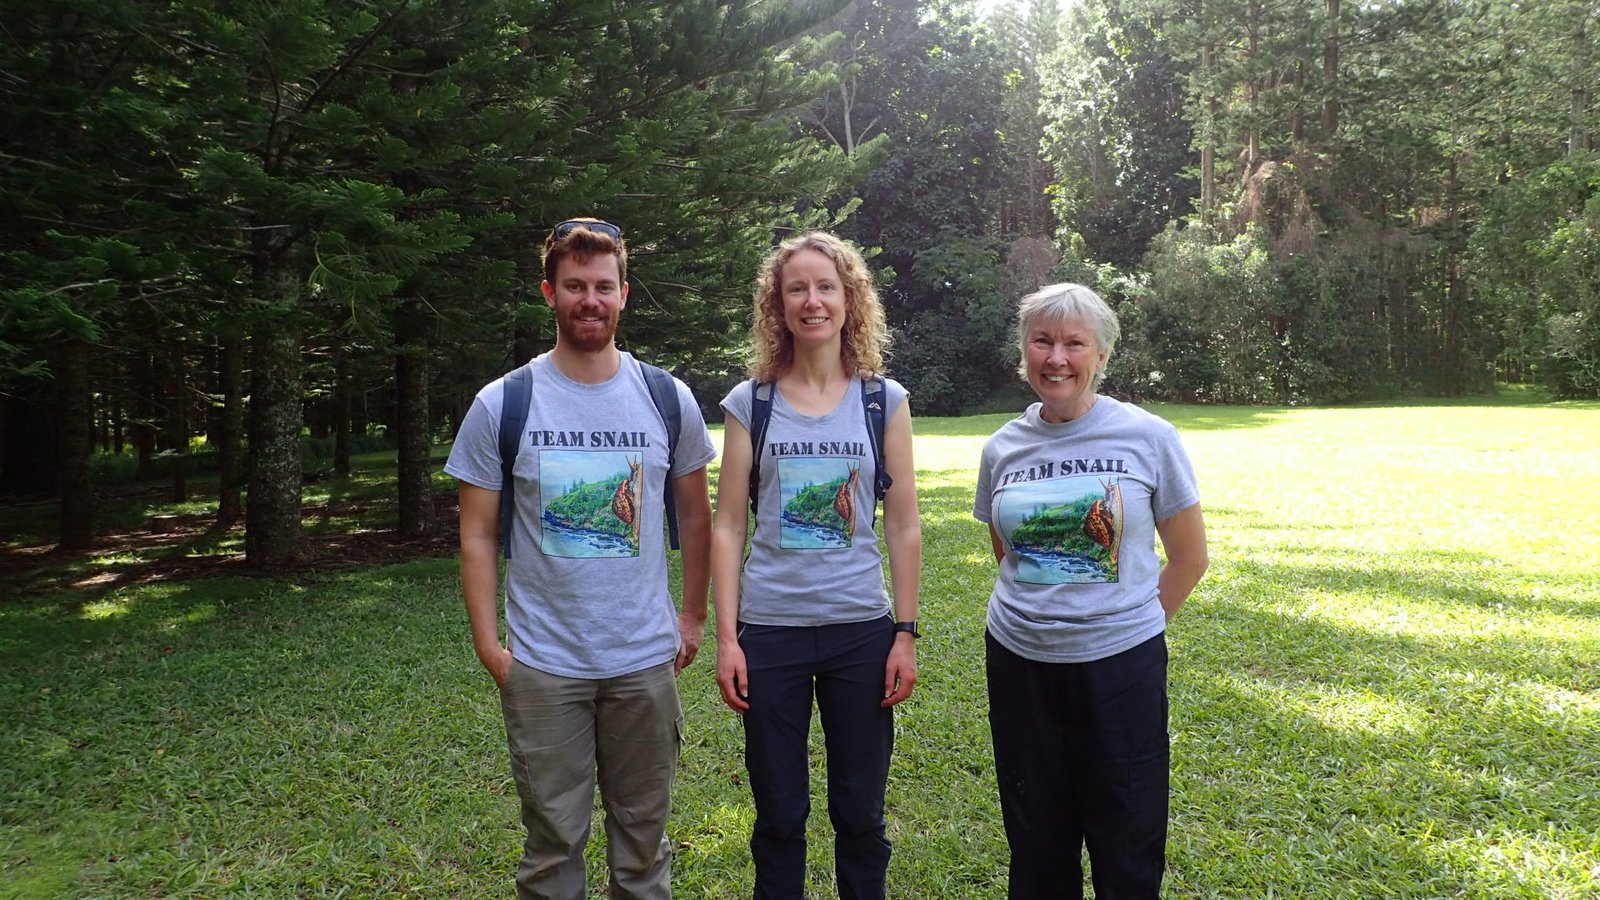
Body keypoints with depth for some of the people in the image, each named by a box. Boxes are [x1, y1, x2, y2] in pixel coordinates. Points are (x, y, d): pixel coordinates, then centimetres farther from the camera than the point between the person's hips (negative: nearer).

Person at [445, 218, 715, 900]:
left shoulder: (669, 400, 1)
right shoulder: (501, 405, -4)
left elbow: (695, 514, 11)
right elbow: (477, 535, 0)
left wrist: (693, 618, 8)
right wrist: (488, 645, -5)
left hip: (647, 661, 2)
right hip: (542, 665, -1)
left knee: (643, 837, 14)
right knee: (553, 842, 9)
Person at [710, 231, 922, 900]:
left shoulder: (885, 400, 2)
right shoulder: (750, 403, 1)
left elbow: (903, 527, 3)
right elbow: (728, 526, 0)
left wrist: (905, 634, -1)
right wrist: (726, 638, -5)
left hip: (861, 628, 0)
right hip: (770, 630, 0)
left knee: (860, 813, 11)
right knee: (779, 814, 11)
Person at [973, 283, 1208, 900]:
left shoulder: (1149, 438, -7)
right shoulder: (1003, 448, 3)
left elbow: (1190, 558, 1)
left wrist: (1132, 624, 3)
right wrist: (1034, 618, 9)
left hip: (1120, 663, -3)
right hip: (1018, 663, 3)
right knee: (1035, 843, 15)